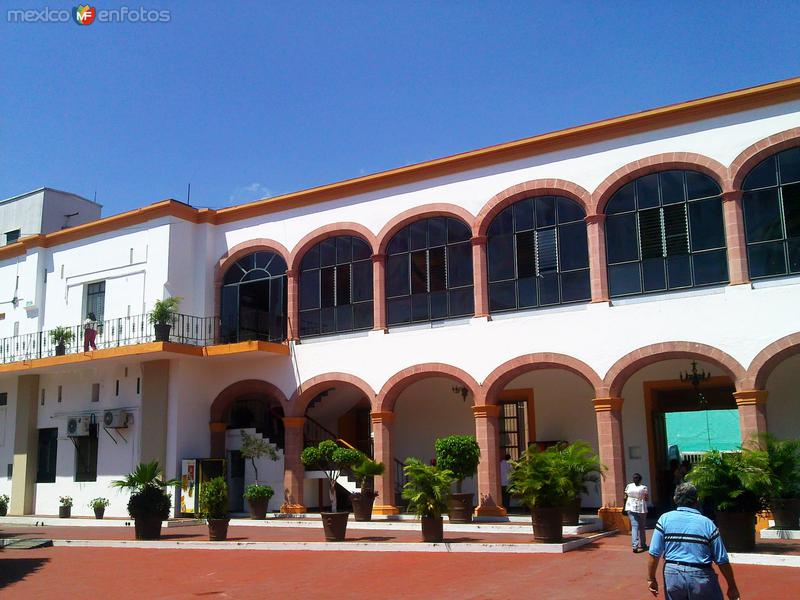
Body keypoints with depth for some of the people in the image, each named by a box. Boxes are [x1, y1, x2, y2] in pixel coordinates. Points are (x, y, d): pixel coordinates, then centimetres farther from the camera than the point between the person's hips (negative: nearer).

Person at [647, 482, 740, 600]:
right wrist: (732, 587, 11)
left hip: (672, 574, 1)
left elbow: (654, 554, -4)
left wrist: (651, 579, 6)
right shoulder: (707, 523, -2)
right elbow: (722, 560, 0)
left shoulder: (665, 519, -1)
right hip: (701, 577, -1)